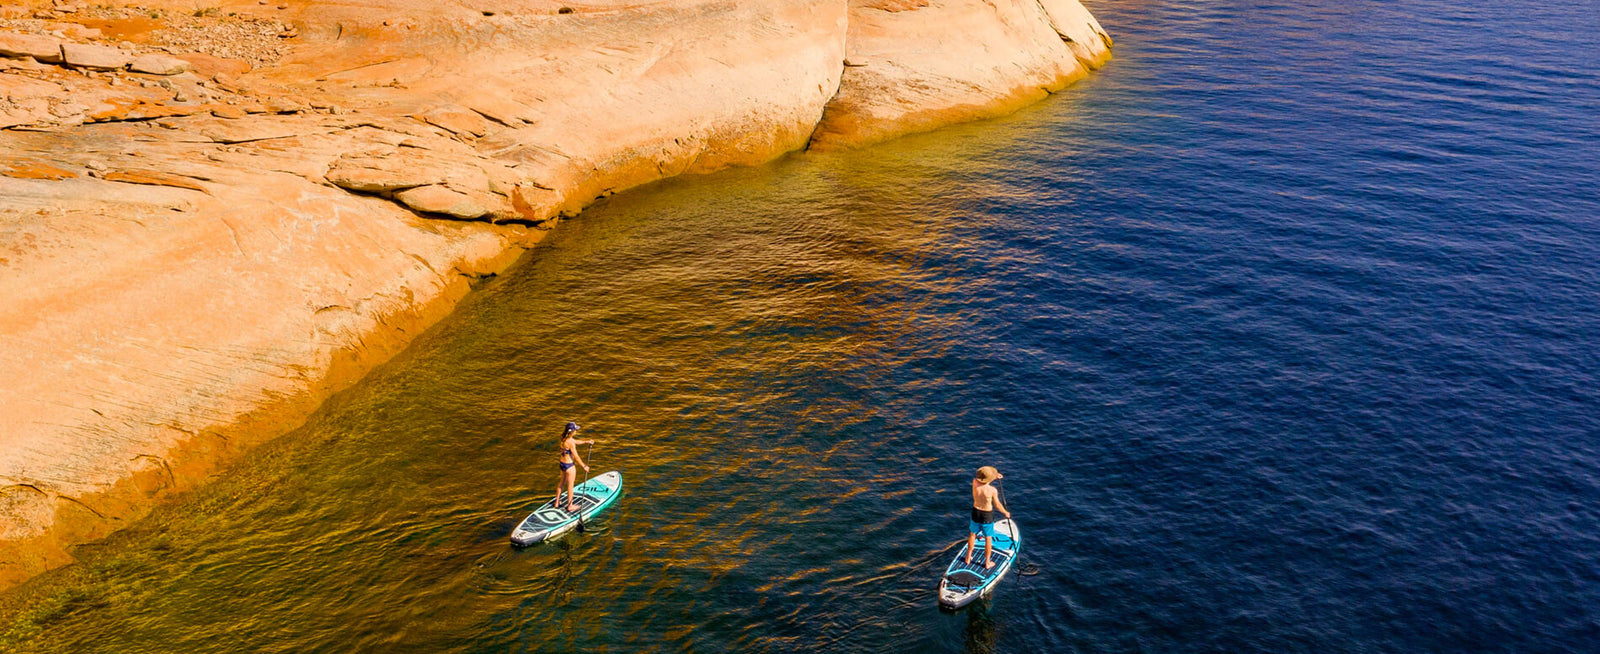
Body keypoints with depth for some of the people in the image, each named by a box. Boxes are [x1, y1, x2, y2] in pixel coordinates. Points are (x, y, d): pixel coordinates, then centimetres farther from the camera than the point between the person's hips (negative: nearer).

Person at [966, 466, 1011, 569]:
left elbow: (976, 477, 8)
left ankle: (968, 558, 38)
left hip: (975, 513, 4)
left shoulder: (975, 483, -17)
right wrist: (1006, 513, 7)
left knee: (973, 534, 24)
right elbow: (997, 505, -13)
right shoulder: (992, 490, -27)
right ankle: (987, 563, 29)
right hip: (987, 516, -3)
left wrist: (995, 476, 16)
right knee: (988, 539, 15)